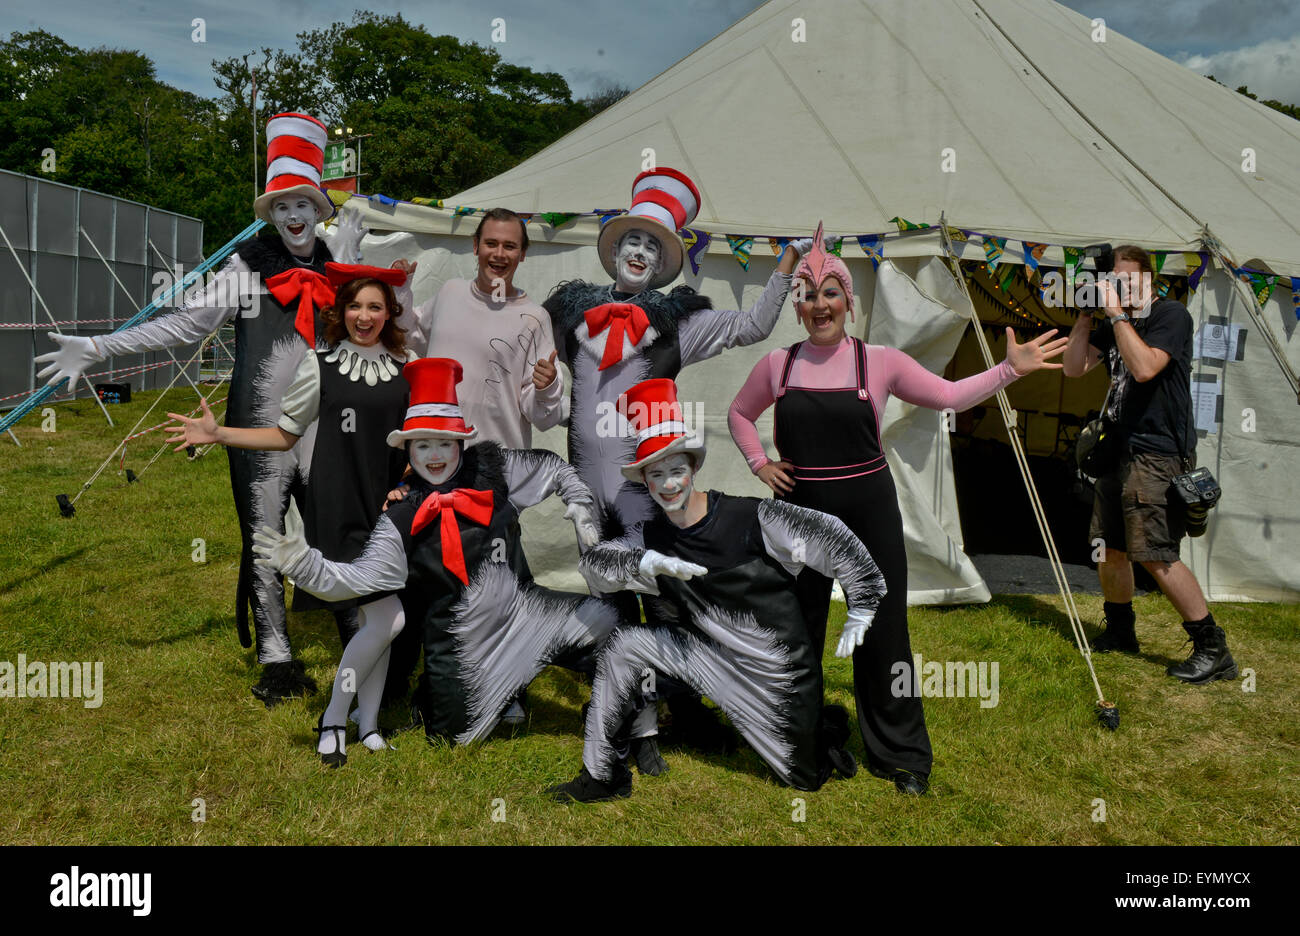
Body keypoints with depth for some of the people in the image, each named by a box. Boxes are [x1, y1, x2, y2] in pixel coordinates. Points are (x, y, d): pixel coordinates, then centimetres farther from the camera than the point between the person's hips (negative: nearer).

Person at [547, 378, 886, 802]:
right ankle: (602, 775, -1)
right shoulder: (654, 539, -4)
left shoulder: (751, 519, -19)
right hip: (709, 656, 4)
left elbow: (833, 537, -13)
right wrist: (645, 562, -28)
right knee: (624, 645, -13)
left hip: (781, 671, -3)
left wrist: (862, 607, -11)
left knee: (805, 779, 5)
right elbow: (593, 562, -10)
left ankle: (827, 729, 41)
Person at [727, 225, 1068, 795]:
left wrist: (1009, 369, -5)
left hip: (869, 510, -1)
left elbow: (950, 396, 2)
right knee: (798, 629, 12)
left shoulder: (880, 362, -1)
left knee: (883, 630, 6)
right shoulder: (778, 364, 2)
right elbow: (739, 414, 17)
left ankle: (901, 755, 22)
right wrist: (758, 464, 5)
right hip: (799, 511, 1)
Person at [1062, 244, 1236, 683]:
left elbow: (1144, 367, -23)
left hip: (1157, 453, -8)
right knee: (1108, 546, 12)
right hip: (1119, 449, 8)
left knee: (1155, 554, -13)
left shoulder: (1171, 315, -8)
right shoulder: (1115, 325, 14)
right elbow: (1074, 368, 9)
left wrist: (1118, 314, -18)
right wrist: (1087, 315, 1)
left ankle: (1213, 650, -4)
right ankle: (1120, 631, 31)